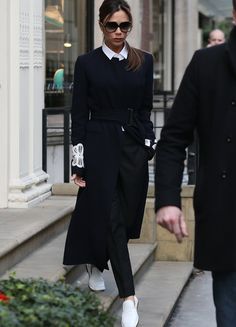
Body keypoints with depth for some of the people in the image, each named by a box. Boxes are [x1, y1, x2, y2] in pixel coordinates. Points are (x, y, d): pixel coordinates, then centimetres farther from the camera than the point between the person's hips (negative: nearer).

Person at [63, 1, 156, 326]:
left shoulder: (144, 61, 6)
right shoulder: (87, 63, -1)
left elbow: (145, 108, 10)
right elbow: (79, 114, -2)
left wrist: (149, 145, 3)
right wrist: (78, 160, -6)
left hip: (134, 146, 3)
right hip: (101, 145, -3)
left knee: (127, 216, 9)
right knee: (112, 219, -7)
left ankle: (97, 263, 38)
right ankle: (128, 297, -8)